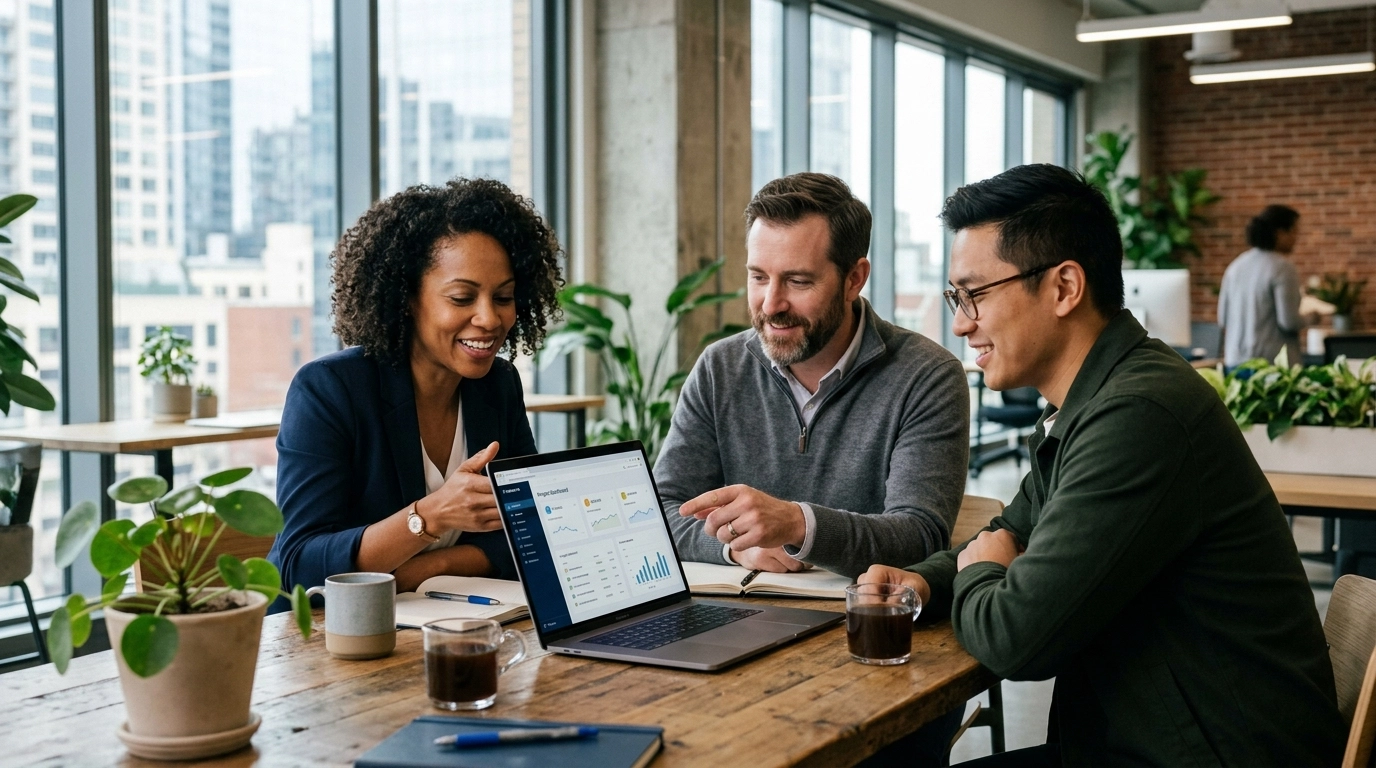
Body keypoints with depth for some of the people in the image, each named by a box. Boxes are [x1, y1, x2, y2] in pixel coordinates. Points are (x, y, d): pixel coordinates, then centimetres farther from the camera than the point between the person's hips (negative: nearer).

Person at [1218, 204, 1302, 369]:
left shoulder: (1236, 266, 9)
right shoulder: (1283, 267, -9)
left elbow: (1222, 319, 12)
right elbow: (1289, 323, -12)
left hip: (1235, 361, 7)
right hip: (1270, 361, -7)